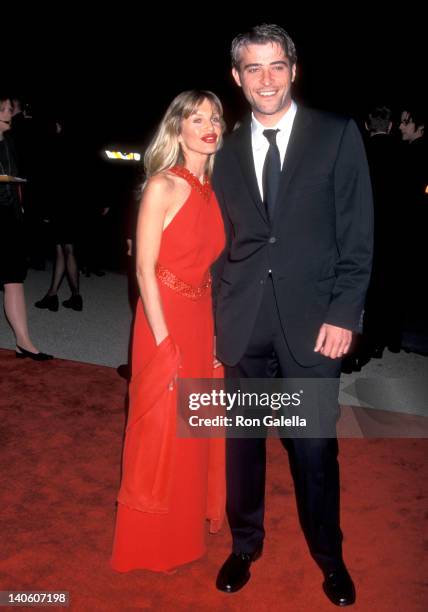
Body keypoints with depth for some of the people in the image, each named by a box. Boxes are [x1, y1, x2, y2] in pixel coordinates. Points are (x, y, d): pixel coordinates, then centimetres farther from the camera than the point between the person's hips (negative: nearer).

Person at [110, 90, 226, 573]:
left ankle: (189, 522, 42)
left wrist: (217, 333, 6)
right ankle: (152, 543, 29)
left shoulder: (214, 190, 8)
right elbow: (145, 269, -15)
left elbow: (211, 263, 10)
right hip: (165, 319, -6)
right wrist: (164, 343, -18)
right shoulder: (162, 187, -12)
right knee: (161, 431, 7)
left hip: (203, 320, 6)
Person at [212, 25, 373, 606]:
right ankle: (245, 545, 35)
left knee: (314, 448, 6)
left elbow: (358, 235, -2)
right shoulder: (229, 150, 10)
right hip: (243, 323, 3)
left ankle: (329, 555, 31)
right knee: (242, 441, 12)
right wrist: (219, 319, 5)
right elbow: (223, 242, 10)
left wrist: (343, 313, -9)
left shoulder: (337, 135, 1)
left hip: (312, 320, -2)